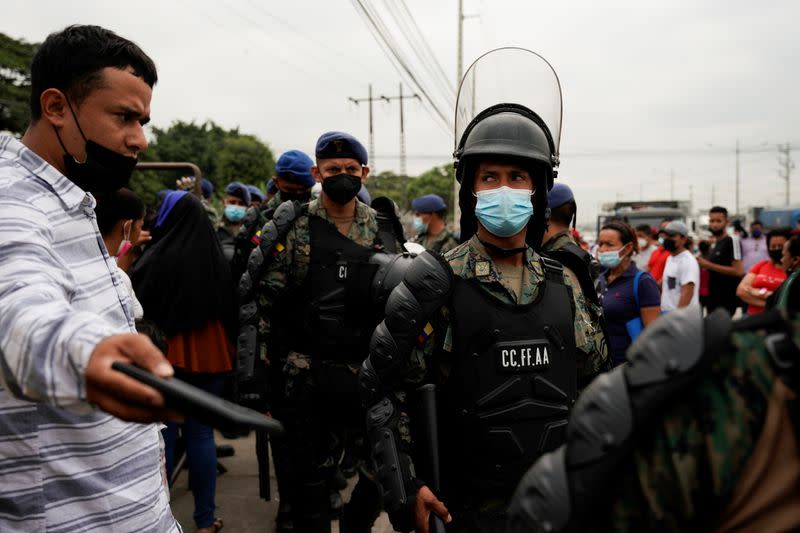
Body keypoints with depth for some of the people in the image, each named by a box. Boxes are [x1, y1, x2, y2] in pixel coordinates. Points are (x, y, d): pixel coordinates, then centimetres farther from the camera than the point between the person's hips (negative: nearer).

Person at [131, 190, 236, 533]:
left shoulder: (158, 257, -13)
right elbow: (229, 308, 7)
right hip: (210, 355, 4)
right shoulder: (216, 257, 0)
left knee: (162, 434, 7)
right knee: (201, 433, 10)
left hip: (166, 355, -3)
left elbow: (137, 304, -6)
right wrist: (227, 350, 16)